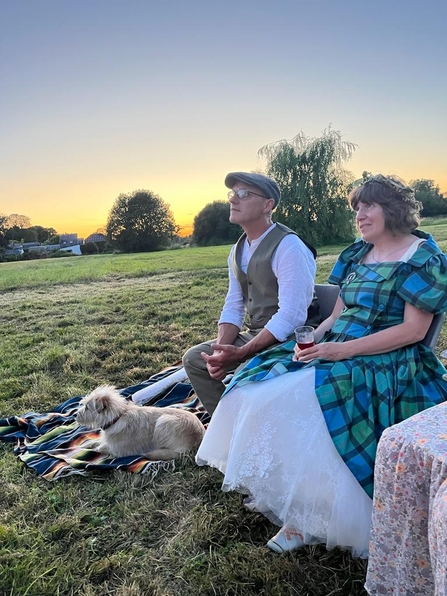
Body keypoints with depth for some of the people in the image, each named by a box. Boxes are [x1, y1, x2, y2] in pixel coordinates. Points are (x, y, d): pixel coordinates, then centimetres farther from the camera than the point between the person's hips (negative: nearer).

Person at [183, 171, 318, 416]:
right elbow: (233, 306, 8)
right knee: (194, 358, 4)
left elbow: (291, 315, -26)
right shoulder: (238, 250, 7)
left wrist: (240, 353, -27)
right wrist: (221, 350, -10)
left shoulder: (288, 247, -20)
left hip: (287, 339, -8)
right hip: (254, 335, 8)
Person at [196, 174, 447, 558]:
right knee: (263, 388, -10)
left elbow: (413, 330, -14)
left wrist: (342, 350, -21)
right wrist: (314, 340, -7)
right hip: (335, 350, 7)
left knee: (301, 405, -29)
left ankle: (307, 521, -10)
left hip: (386, 365, -7)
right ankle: (277, 491, 2)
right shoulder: (357, 254, 14)